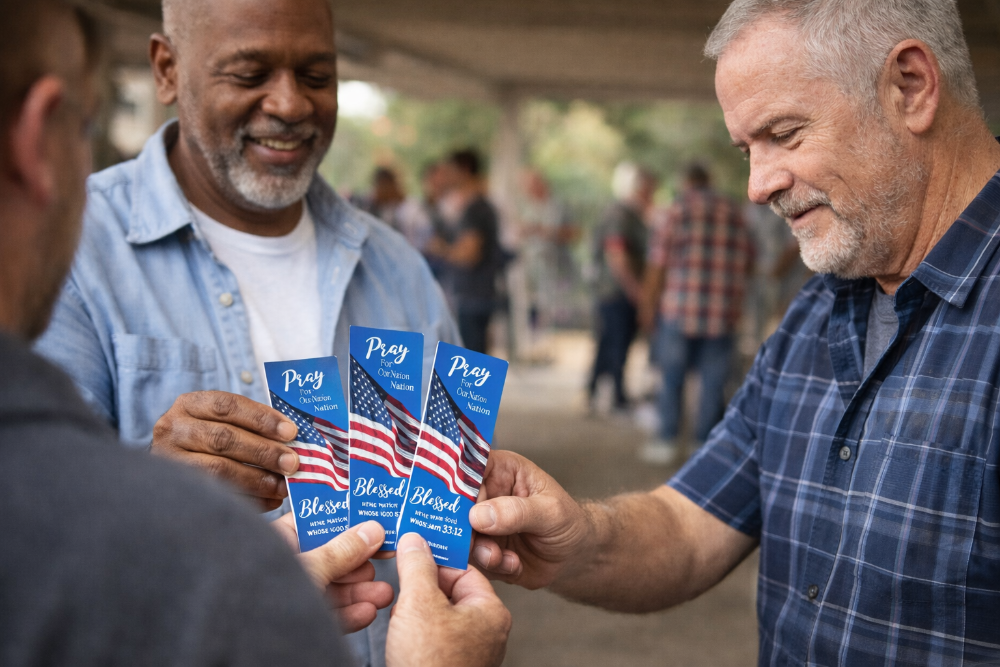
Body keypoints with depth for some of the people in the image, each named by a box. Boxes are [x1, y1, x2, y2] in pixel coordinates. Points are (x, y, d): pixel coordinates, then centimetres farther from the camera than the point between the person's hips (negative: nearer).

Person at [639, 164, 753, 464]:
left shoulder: (680, 208, -1)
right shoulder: (733, 211, 8)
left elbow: (658, 261, -4)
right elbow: (747, 261, 12)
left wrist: (649, 303, 3)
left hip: (680, 307, -2)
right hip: (723, 313, 2)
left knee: (672, 377, 8)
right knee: (714, 381, 7)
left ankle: (667, 441, 11)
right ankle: (703, 444, 9)